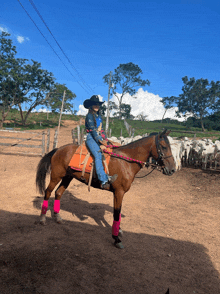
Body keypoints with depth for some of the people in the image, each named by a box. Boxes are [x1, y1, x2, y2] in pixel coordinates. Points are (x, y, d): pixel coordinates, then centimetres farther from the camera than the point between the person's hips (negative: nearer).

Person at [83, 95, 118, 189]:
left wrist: (105, 139, 3)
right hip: (91, 139, -8)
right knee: (98, 156, -27)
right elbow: (93, 130, -11)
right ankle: (104, 181, -35)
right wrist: (101, 141, -15)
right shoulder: (89, 116, -2)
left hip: (100, 138, 8)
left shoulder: (99, 116, 22)